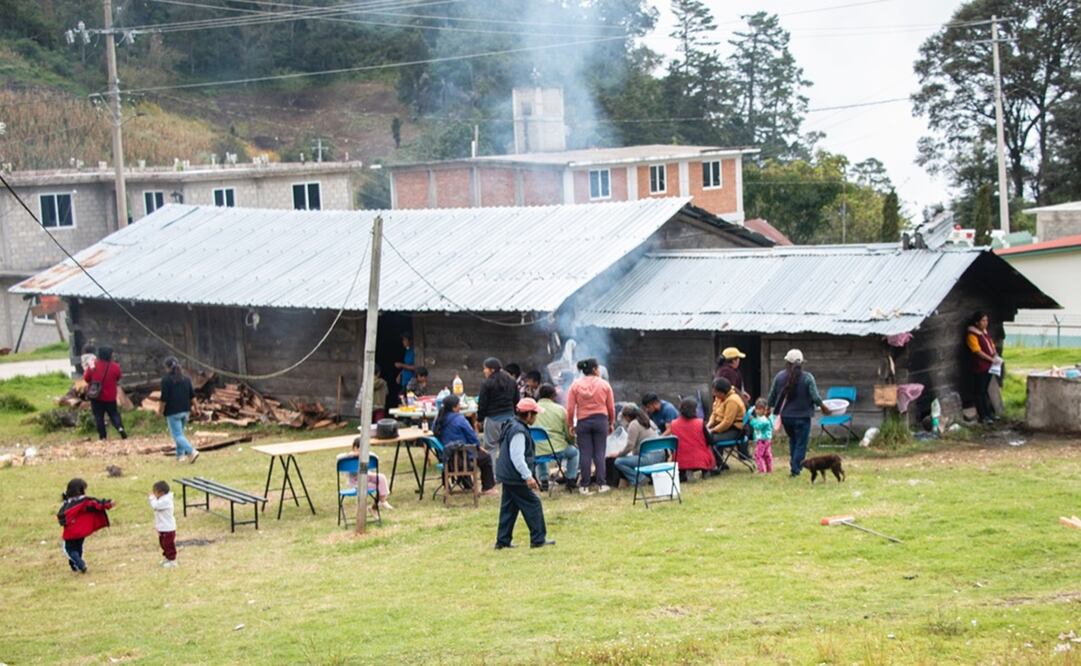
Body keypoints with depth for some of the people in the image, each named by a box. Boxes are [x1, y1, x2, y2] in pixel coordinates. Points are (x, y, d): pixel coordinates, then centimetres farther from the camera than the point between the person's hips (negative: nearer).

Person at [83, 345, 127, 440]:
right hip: (110, 397, 1)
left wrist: (88, 368, 14)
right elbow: (118, 377, 6)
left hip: (96, 397, -1)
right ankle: (120, 428, -12)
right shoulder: (115, 367, -11)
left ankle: (102, 435, 5)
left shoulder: (93, 366, -13)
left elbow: (86, 378, -2)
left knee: (98, 416, 8)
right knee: (114, 414, 12)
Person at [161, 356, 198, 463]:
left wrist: (161, 411, -3)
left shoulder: (166, 379, -11)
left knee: (177, 435, -5)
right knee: (180, 433, 21)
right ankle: (180, 455, 22)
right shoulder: (186, 378, 8)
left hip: (173, 412, -7)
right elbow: (192, 395, 9)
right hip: (185, 410, 7)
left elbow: (164, 398, -14)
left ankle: (192, 451, -23)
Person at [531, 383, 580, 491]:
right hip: (558, 450, -2)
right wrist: (574, 444, 26)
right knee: (574, 452, 30)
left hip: (537, 453, 2)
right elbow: (569, 433, 4)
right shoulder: (560, 409, -1)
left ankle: (543, 481, 33)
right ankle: (571, 480, 31)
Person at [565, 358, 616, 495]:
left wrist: (570, 425, 6)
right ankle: (601, 484, 2)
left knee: (585, 454, 2)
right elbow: (611, 407, 5)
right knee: (600, 453, 3)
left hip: (583, 422, 0)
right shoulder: (604, 384, 0)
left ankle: (584, 486, 3)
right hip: (601, 420, 0)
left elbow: (570, 408, -2)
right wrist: (611, 423, 16)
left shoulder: (575, 385, 0)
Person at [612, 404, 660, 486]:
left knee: (618, 462, -8)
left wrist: (618, 454, 6)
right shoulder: (649, 421, 19)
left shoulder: (633, 424, -7)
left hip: (649, 457, -10)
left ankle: (639, 478, -15)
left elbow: (629, 446, -10)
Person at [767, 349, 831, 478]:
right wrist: (823, 407, 5)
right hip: (802, 416, -3)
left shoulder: (780, 376, -5)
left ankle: (793, 466, 23)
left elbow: (772, 396, 2)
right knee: (801, 444, 6)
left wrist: (769, 408, 20)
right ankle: (795, 469, 0)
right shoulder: (807, 378, -12)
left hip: (786, 416, 3)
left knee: (793, 440, 23)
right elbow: (815, 397, -13)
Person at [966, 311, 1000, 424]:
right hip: (980, 367, -8)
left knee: (986, 390, 16)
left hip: (989, 366, 8)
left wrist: (996, 355, 2)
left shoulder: (986, 332, 13)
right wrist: (992, 359, -19)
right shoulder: (972, 335, -14)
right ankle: (982, 416, 4)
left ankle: (989, 413, 23)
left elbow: (992, 345, 19)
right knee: (980, 392, -1)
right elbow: (978, 351, -18)